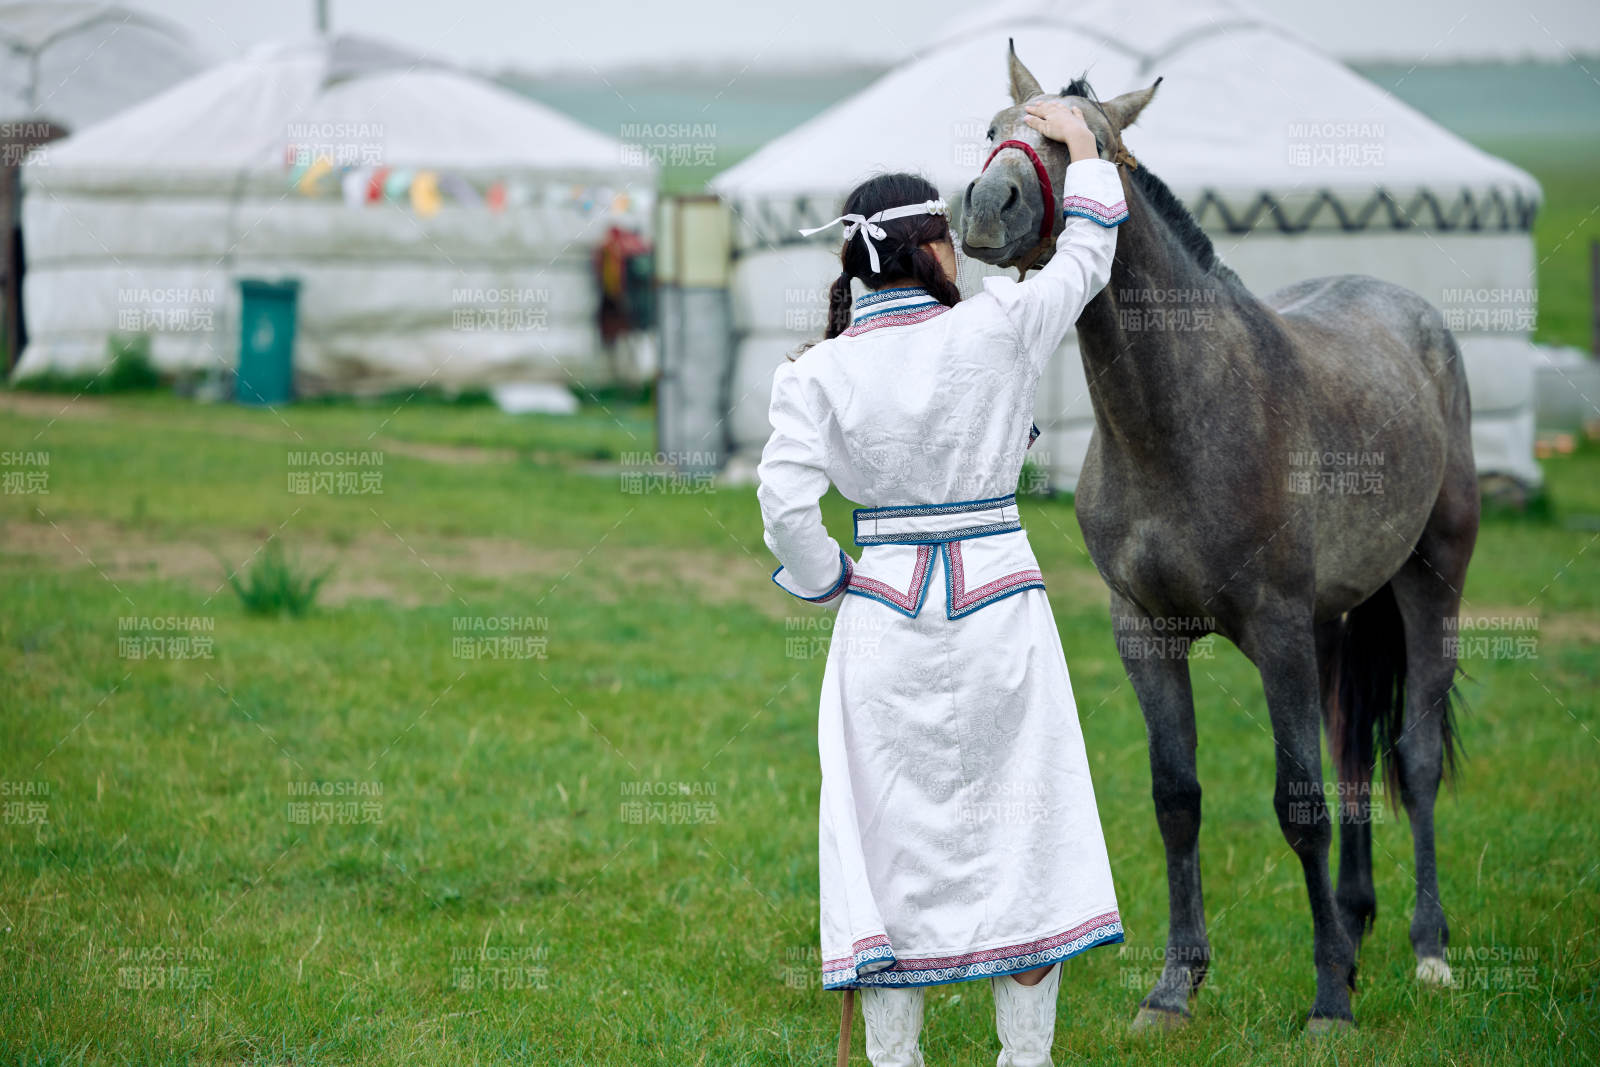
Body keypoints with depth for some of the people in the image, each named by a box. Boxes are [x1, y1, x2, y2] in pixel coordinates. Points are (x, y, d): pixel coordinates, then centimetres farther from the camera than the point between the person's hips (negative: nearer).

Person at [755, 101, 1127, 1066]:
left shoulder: (817, 373, -6)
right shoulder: (997, 329, -6)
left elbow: (787, 503, -12)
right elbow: (1085, 261, 10)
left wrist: (828, 584, 5)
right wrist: (1084, 150, 24)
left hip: (885, 612, 1)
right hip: (1000, 602, -1)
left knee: (893, 826, 7)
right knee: (1019, 817, 8)